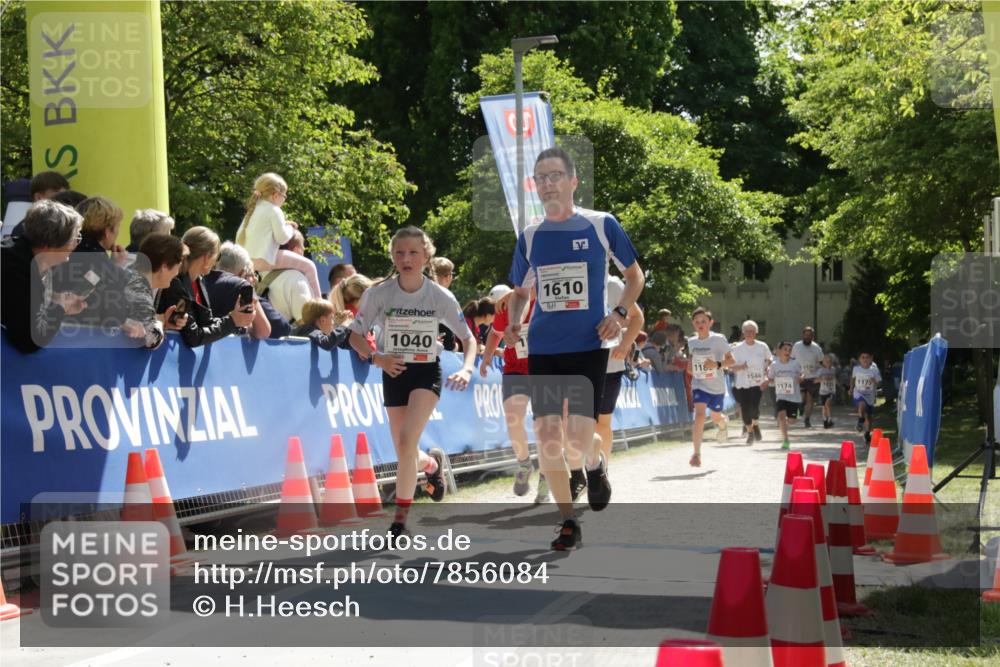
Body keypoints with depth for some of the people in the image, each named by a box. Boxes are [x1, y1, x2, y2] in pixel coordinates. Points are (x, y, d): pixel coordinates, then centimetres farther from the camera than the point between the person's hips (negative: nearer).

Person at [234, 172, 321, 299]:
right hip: (265, 259, -9)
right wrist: (290, 228, 12)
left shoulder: (252, 210, 19)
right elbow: (282, 238, -11)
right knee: (308, 266, -1)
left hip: (248, 259, 9)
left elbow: (239, 235, 23)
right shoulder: (274, 211, -7)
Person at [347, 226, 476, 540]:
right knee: (405, 453, 7)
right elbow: (355, 334, -1)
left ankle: (401, 515, -9)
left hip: (427, 373, -2)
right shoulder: (379, 293, -9)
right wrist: (374, 358, -19)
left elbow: (468, 338, -2)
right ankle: (432, 463, 45)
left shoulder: (440, 296, -10)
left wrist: (466, 368, -20)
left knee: (407, 441, -22)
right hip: (395, 373, 2)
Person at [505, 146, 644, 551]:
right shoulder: (530, 236, 8)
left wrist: (620, 312, -7)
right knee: (547, 436, -4)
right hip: (543, 349, 3)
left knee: (578, 437, -12)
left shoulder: (602, 225, -1)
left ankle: (596, 466, 25)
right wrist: (513, 322, 0)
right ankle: (568, 523, 9)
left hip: (588, 345, -3)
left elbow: (635, 276, 10)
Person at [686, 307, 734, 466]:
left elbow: (730, 360, -10)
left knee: (716, 417, 16)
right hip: (699, 385, 1)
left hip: (717, 386, -1)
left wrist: (717, 364, -27)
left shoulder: (718, 339, -12)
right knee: (699, 415, -19)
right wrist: (690, 365, -1)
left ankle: (723, 423, 57)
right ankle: (697, 454, -17)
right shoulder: (691, 342, 0)